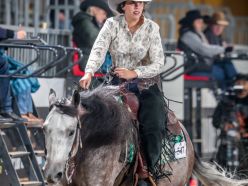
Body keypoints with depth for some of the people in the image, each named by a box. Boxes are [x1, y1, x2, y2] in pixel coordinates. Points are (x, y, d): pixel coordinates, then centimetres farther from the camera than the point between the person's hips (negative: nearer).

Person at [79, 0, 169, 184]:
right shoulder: (112, 24, -4)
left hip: (145, 85, -1)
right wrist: (89, 72, -35)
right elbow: (99, 50, -17)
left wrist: (134, 73, -20)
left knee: (154, 128, -20)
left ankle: (148, 173, -5)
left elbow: (158, 62, -6)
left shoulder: (151, 28, -5)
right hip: (117, 83, 1)